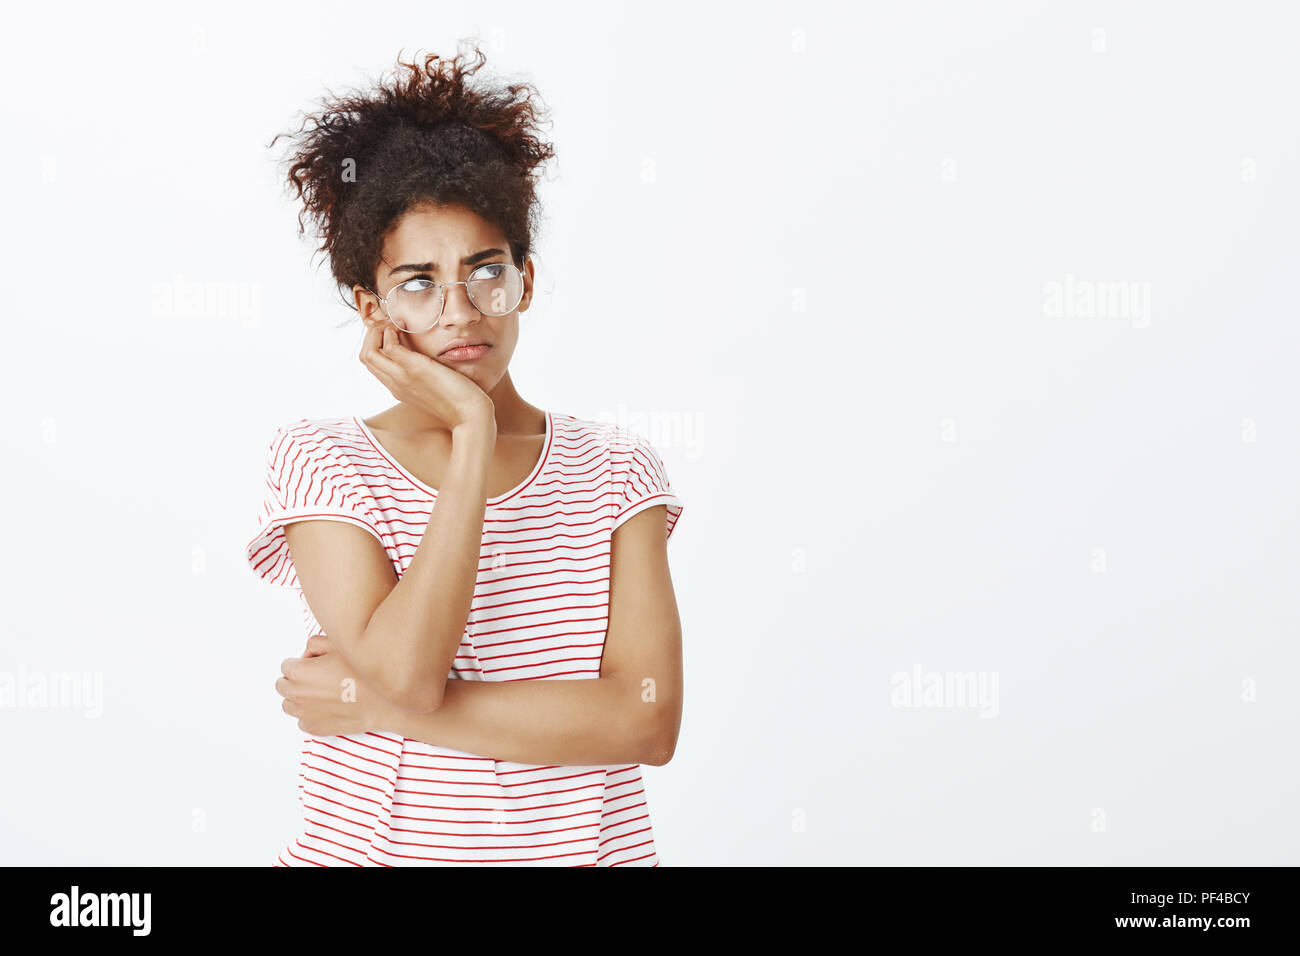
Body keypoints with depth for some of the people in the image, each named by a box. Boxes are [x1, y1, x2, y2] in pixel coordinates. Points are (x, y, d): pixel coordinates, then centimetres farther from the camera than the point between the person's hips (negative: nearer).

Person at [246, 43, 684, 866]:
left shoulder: (614, 470, 1)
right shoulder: (322, 460, -1)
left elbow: (647, 720, -9)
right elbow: (404, 672, -15)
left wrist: (376, 703, -12)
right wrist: (473, 432, -14)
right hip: (372, 849, 0)